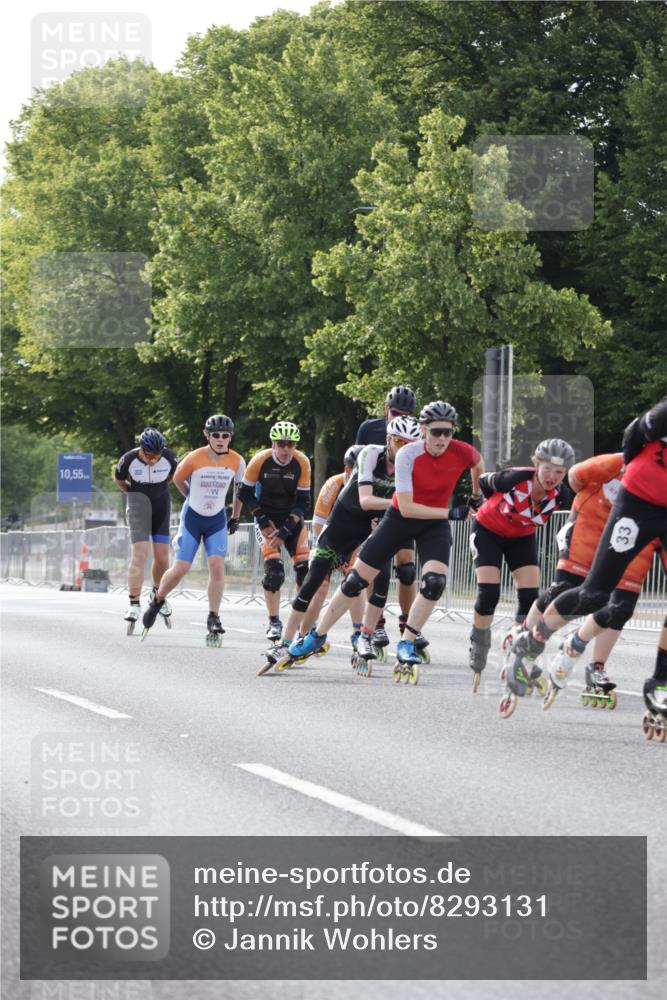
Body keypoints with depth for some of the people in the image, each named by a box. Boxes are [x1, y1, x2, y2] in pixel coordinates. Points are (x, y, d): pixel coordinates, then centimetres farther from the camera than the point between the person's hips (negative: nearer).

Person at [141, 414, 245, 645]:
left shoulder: (237, 461, -11)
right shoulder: (194, 458, -19)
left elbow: (239, 488, 9)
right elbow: (178, 479, 1)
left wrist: (235, 517, 13)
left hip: (217, 520, 2)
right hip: (192, 518, -2)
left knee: (217, 566, -15)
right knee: (181, 569, -3)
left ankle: (213, 620, -7)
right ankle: (157, 601, 25)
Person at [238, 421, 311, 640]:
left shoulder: (302, 463, -16)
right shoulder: (260, 461, -18)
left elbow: (303, 502, -12)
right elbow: (245, 493, -6)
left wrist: (285, 531, -19)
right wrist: (263, 521, -12)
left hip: (292, 517, 2)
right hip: (267, 517, -2)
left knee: (304, 568, -9)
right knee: (273, 570, -17)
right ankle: (274, 623, -7)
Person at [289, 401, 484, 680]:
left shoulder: (462, 452, -19)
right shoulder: (408, 454, -26)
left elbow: (478, 464, 8)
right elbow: (406, 507, -29)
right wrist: (450, 513, -32)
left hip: (435, 524, 2)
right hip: (400, 518, -2)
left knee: (434, 582, -23)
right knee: (356, 580, 1)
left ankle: (407, 645, -6)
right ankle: (317, 637, 17)